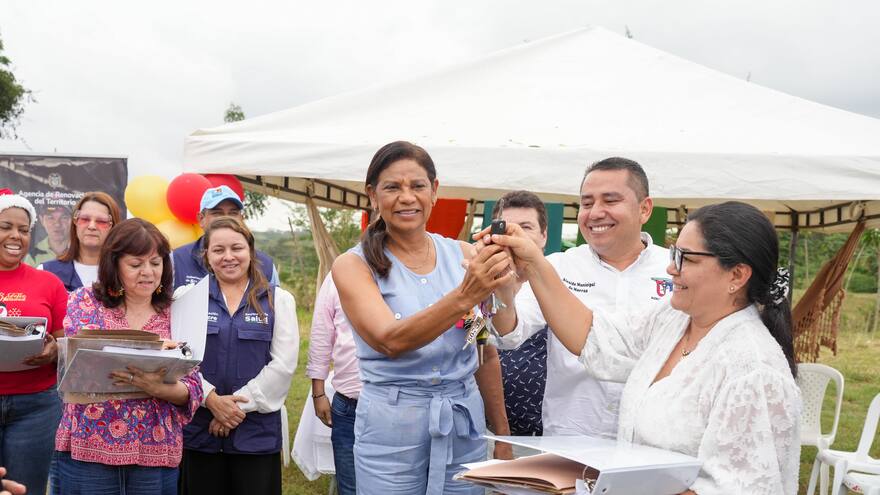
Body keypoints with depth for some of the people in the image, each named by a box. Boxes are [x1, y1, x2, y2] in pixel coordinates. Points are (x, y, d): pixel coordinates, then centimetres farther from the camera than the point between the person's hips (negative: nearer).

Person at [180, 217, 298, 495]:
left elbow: (284, 364, -3)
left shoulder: (279, 300, 6)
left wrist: (240, 403, -10)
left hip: (258, 430, 0)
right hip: (199, 429, 1)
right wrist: (211, 398, -13)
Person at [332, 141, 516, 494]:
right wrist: (464, 297, -36)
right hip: (392, 427, -3)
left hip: (465, 424, 3)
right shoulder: (353, 265, -7)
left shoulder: (464, 255, 2)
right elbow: (390, 340, -23)